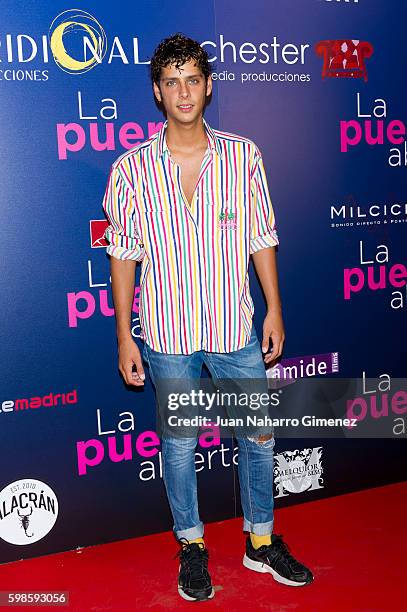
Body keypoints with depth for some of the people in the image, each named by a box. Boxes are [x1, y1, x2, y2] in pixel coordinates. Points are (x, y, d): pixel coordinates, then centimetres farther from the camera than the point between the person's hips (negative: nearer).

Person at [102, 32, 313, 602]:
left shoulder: (243, 156, -2)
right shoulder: (132, 169, -5)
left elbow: (262, 238, 5)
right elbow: (123, 254, -1)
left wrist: (275, 311, 3)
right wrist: (125, 337, -2)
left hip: (236, 330, 2)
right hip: (168, 336, -1)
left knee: (259, 438, 12)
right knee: (179, 444, 12)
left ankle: (262, 542, 34)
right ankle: (192, 546, 34)